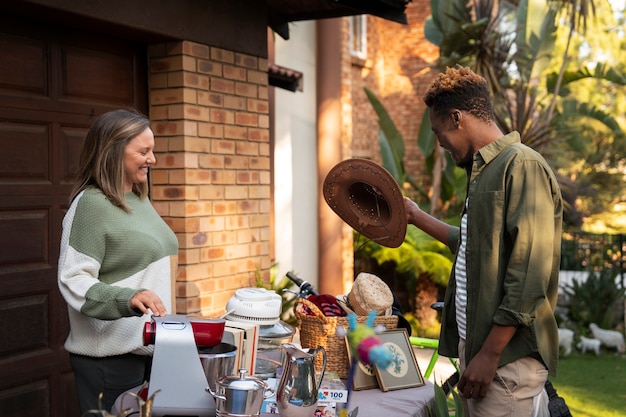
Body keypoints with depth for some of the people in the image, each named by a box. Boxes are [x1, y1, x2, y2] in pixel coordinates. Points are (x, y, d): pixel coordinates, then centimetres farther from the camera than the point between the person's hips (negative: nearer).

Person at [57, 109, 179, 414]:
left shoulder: (139, 200, 11)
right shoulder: (91, 203, -14)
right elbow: (73, 280, -19)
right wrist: (128, 298, -33)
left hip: (150, 346, 8)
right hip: (111, 355, -8)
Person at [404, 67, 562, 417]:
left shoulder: (523, 166, -13)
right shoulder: (485, 170, 15)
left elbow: (530, 274, -20)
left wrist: (489, 354, -20)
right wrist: (417, 216, 29)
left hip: (507, 357, -9)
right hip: (475, 343, 9)